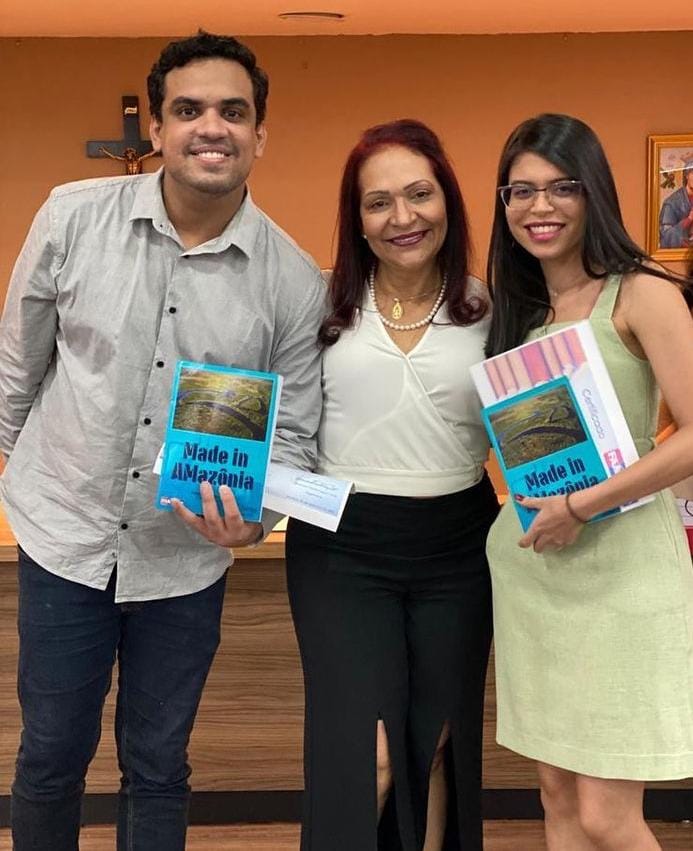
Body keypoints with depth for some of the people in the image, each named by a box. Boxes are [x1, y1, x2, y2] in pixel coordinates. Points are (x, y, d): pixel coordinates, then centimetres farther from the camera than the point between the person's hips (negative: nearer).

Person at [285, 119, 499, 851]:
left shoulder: (488, 310, 0)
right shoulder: (322, 304, -1)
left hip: (456, 550, 2)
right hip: (340, 549, -1)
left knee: (437, 743, 13)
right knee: (361, 755, -7)